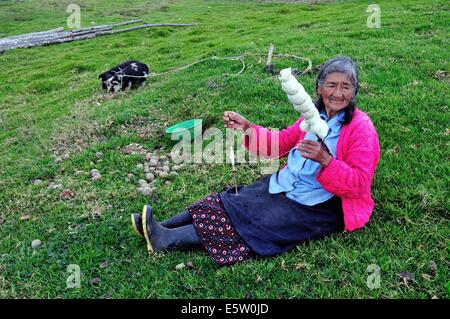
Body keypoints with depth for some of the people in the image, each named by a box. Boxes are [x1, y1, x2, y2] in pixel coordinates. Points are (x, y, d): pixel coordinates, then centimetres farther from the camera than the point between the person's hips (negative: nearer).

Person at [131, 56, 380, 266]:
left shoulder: (361, 128, -15)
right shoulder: (316, 114, 6)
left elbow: (359, 183, -20)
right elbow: (282, 142, 12)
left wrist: (325, 159, -36)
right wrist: (247, 127, -1)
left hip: (319, 207, -7)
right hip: (285, 185, 7)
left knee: (258, 223, -17)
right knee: (234, 202, -6)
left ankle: (165, 240, -19)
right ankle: (161, 229, -6)